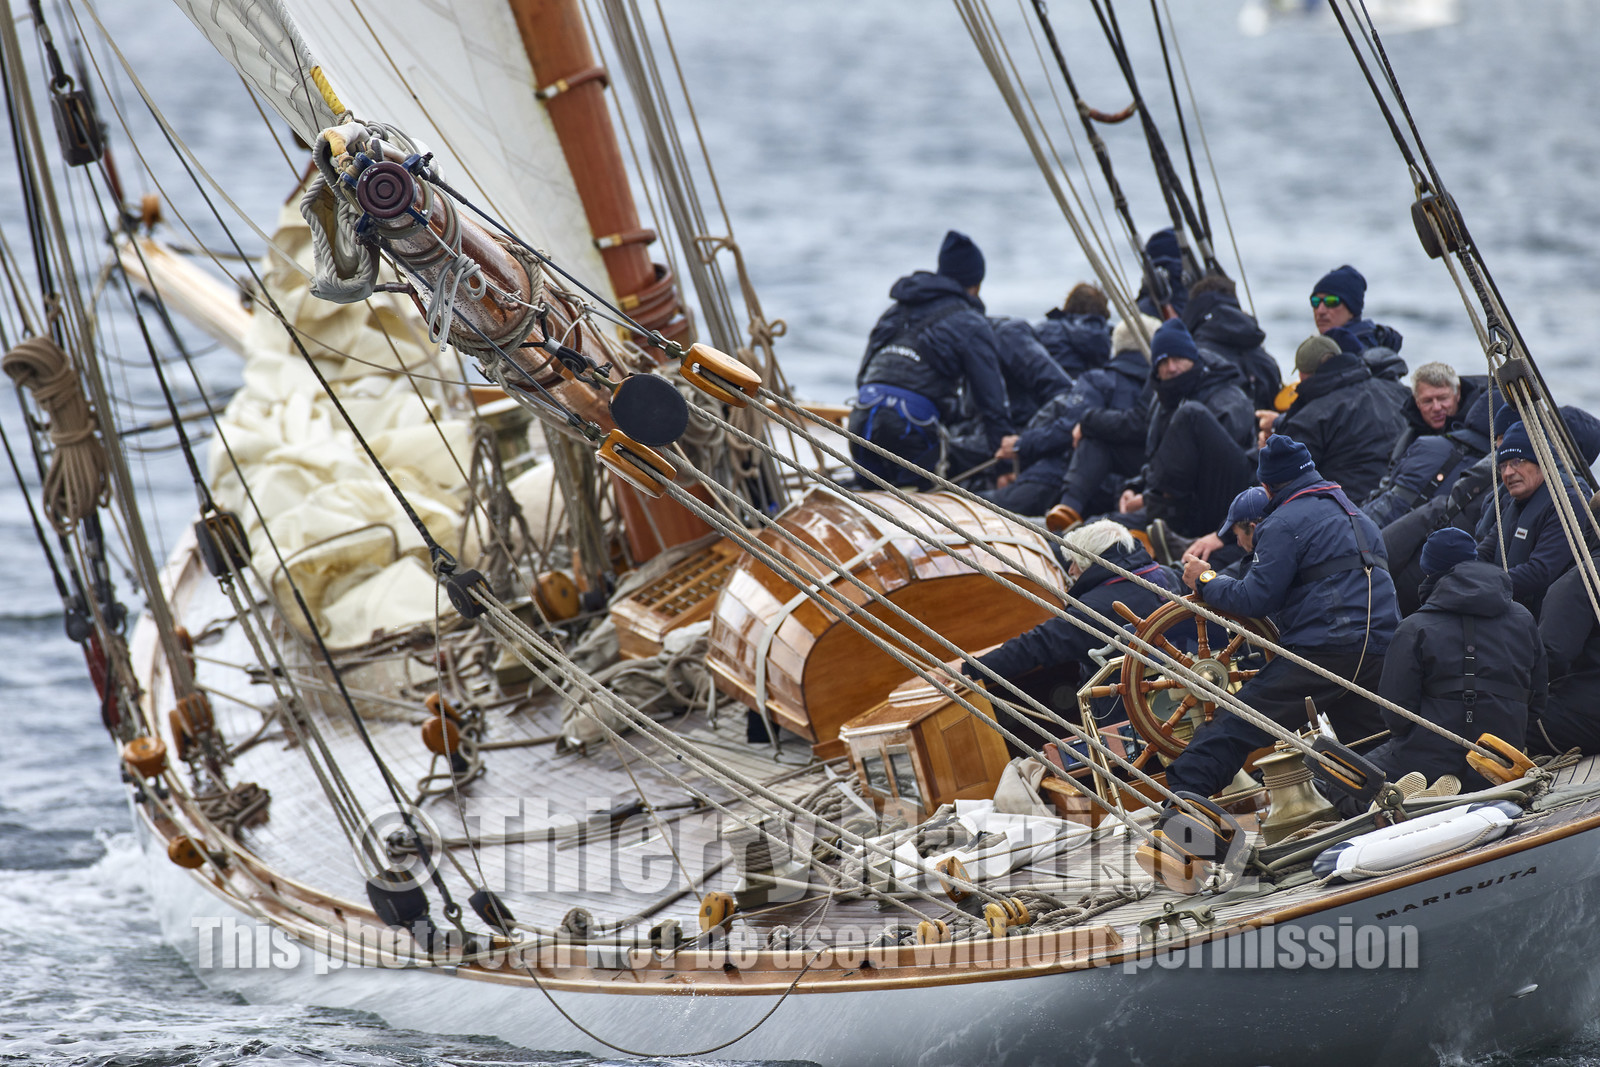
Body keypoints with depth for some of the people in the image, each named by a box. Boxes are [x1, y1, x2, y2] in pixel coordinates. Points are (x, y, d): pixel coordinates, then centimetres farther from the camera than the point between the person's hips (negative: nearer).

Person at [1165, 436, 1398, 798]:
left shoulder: (1286, 522, -3)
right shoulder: (1357, 515, 24)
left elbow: (1256, 598, -9)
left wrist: (1206, 581, 8)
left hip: (1323, 651, -8)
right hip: (1380, 654, 8)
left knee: (1235, 727, -7)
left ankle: (1178, 796, -13)